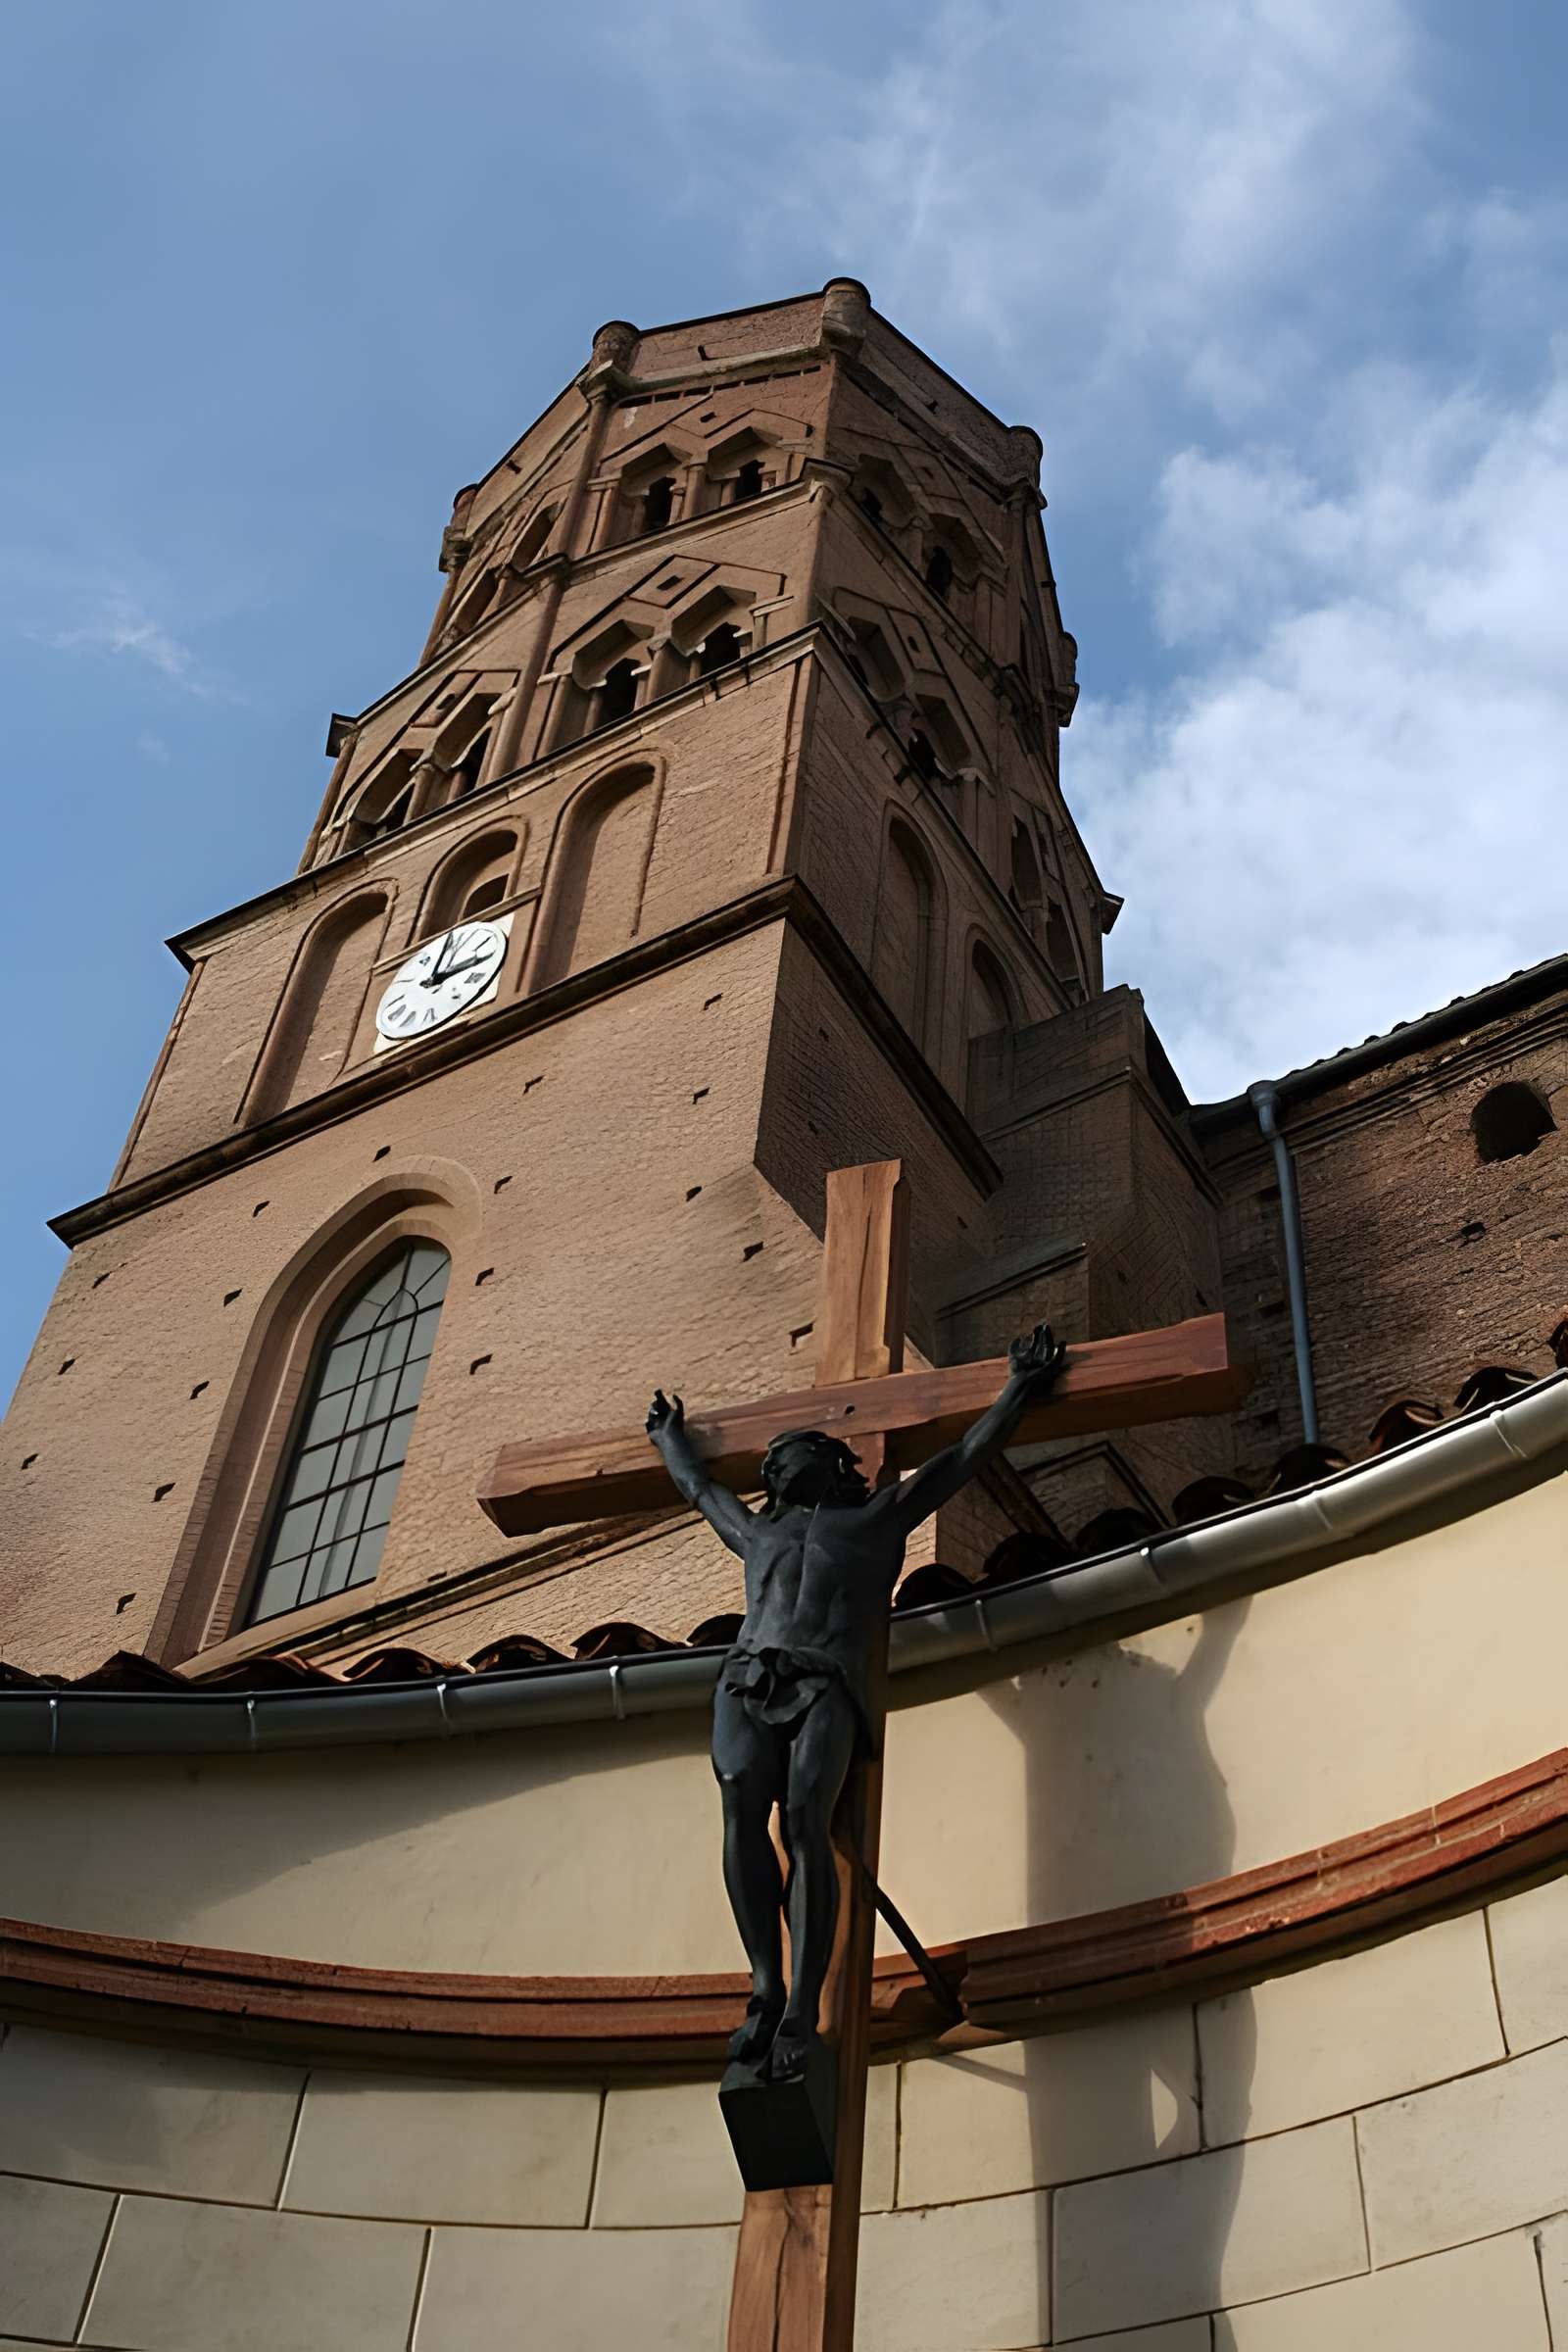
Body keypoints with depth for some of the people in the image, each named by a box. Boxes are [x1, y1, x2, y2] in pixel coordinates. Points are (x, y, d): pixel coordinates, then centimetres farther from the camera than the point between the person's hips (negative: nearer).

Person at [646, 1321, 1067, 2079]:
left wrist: (1019, 1390, 36)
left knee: (804, 1818, -27)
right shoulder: (757, 1532, 38)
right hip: (748, 1676, 3)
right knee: (742, 1809, -26)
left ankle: (802, 2011, -32)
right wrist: (670, 1436, 70)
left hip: (826, 1683, -3)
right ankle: (766, 1985, -26)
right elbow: (699, 1487, 55)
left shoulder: (877, 1516, 30)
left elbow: (963, 1457, 33)